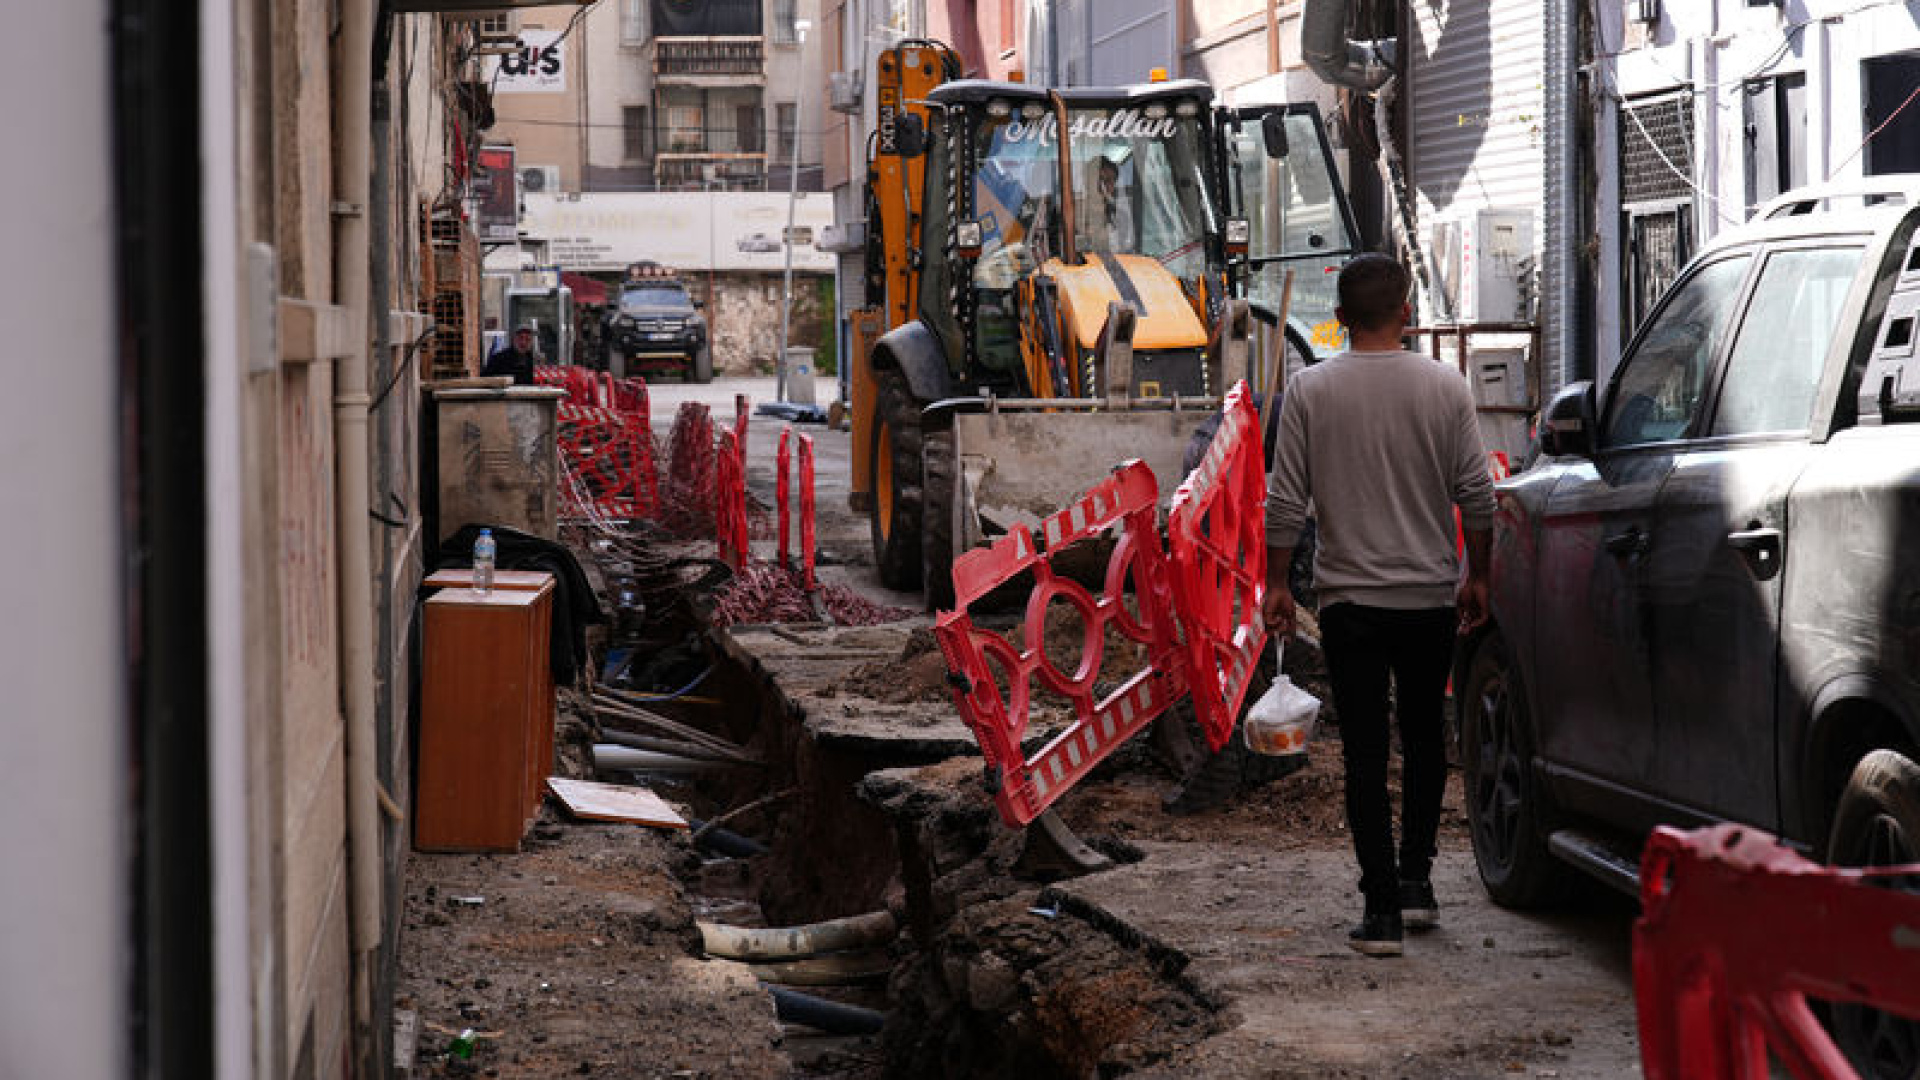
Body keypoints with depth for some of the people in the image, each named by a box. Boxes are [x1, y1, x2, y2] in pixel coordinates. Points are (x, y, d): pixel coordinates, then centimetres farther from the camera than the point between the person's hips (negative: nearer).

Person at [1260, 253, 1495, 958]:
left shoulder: (1311, 391, -5)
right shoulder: (1445, 388, -3)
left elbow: (1286, 500, -5)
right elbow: (1477, 495, -1)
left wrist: (1275, 584, 5)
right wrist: (1477, 577, 12)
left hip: (1349, 597, -1)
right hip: (1431, 594, 1)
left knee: (1365, 754, 1)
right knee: (1424, 739, 20)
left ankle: (1381, 906, -2)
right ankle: (1415, 879, 16)